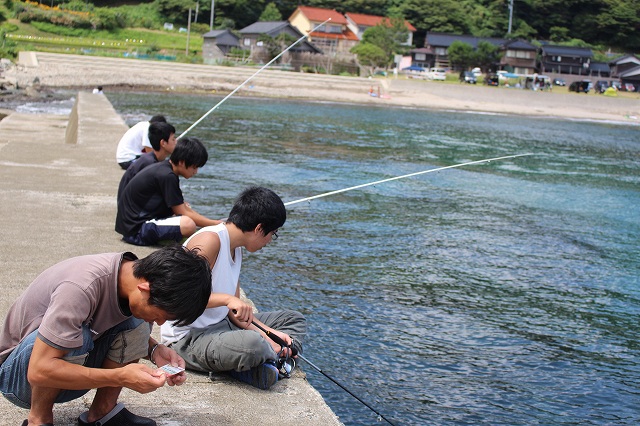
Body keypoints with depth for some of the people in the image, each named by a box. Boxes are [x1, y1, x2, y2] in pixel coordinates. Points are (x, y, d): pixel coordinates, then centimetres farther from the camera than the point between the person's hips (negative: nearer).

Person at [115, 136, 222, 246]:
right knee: (188, 224, -29)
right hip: (135, 228, -10)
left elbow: (183, 208, 16)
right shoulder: (167, 176, -19)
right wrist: (217, 224, -11)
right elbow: (183, 212, -16)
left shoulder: (164, 168, 10)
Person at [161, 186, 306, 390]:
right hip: (189, 337, -10)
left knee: (294, 319, 13)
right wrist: (227, 298, -33)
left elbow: (235, 310, 11)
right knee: (252, 344, -39)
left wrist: (266, 333, -2)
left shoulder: (236, 249, 12)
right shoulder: (209, 240, -18)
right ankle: (273, 353, -6)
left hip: (222, 326, 11)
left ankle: (272, 357, -13)